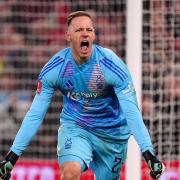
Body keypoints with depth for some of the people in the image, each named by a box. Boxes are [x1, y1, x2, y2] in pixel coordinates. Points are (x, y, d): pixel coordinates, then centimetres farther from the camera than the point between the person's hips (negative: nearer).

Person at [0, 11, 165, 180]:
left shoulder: (110, 63, -20)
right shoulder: (54, 68, -15)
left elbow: (131, 111, -23)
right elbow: (35, 114, -10)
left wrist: (148, 154, -31)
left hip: (111, 133, 1)